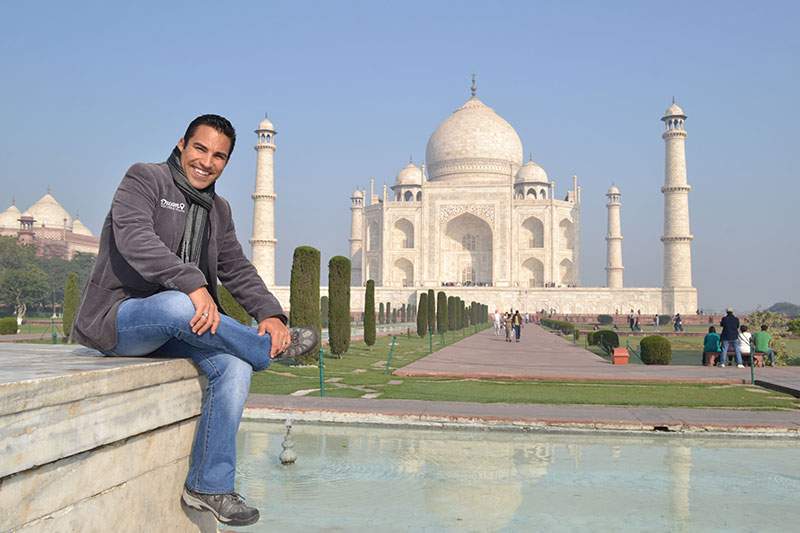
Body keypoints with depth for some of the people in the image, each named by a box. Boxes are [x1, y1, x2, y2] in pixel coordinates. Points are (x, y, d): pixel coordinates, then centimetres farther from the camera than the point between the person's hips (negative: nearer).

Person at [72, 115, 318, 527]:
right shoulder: (144, 179, -6)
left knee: (234, 367, -17)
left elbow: (238, 271, 11)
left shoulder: (218, 210, 15)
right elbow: (134, 237, -25)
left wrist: (270, 313, -9)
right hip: (116, 318, -7)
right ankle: (274, 347, -15)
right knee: (177, 305, -38)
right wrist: (193, 284, -37)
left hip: (172, 326, 7)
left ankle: (209, 485, -9)